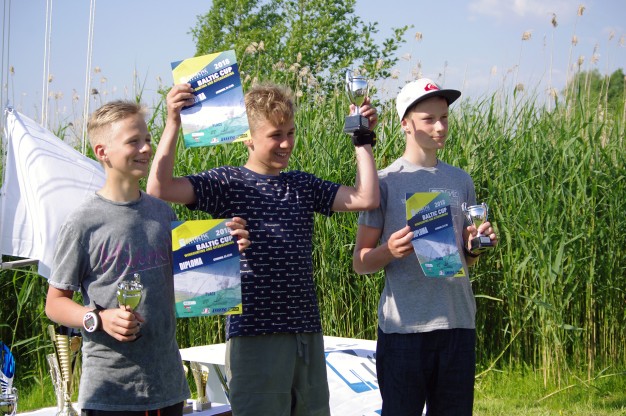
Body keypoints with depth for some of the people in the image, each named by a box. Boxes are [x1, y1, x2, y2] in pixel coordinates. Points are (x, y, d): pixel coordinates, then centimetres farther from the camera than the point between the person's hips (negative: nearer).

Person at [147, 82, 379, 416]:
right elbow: (160, 188, -14)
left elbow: (366, 198, 5)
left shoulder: (303, 186, 14)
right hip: (254, 335, -5)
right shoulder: (229, 184, -1)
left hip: (307, 334, 5)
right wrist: (173, 124, -19)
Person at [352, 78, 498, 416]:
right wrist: (389, 251, -19)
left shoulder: (461, 181, 13)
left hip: (458, 324, 4)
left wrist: (476, 246, -1)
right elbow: (360, 262, 1)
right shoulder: (386, 181, 0)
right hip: (404, 326, -4)